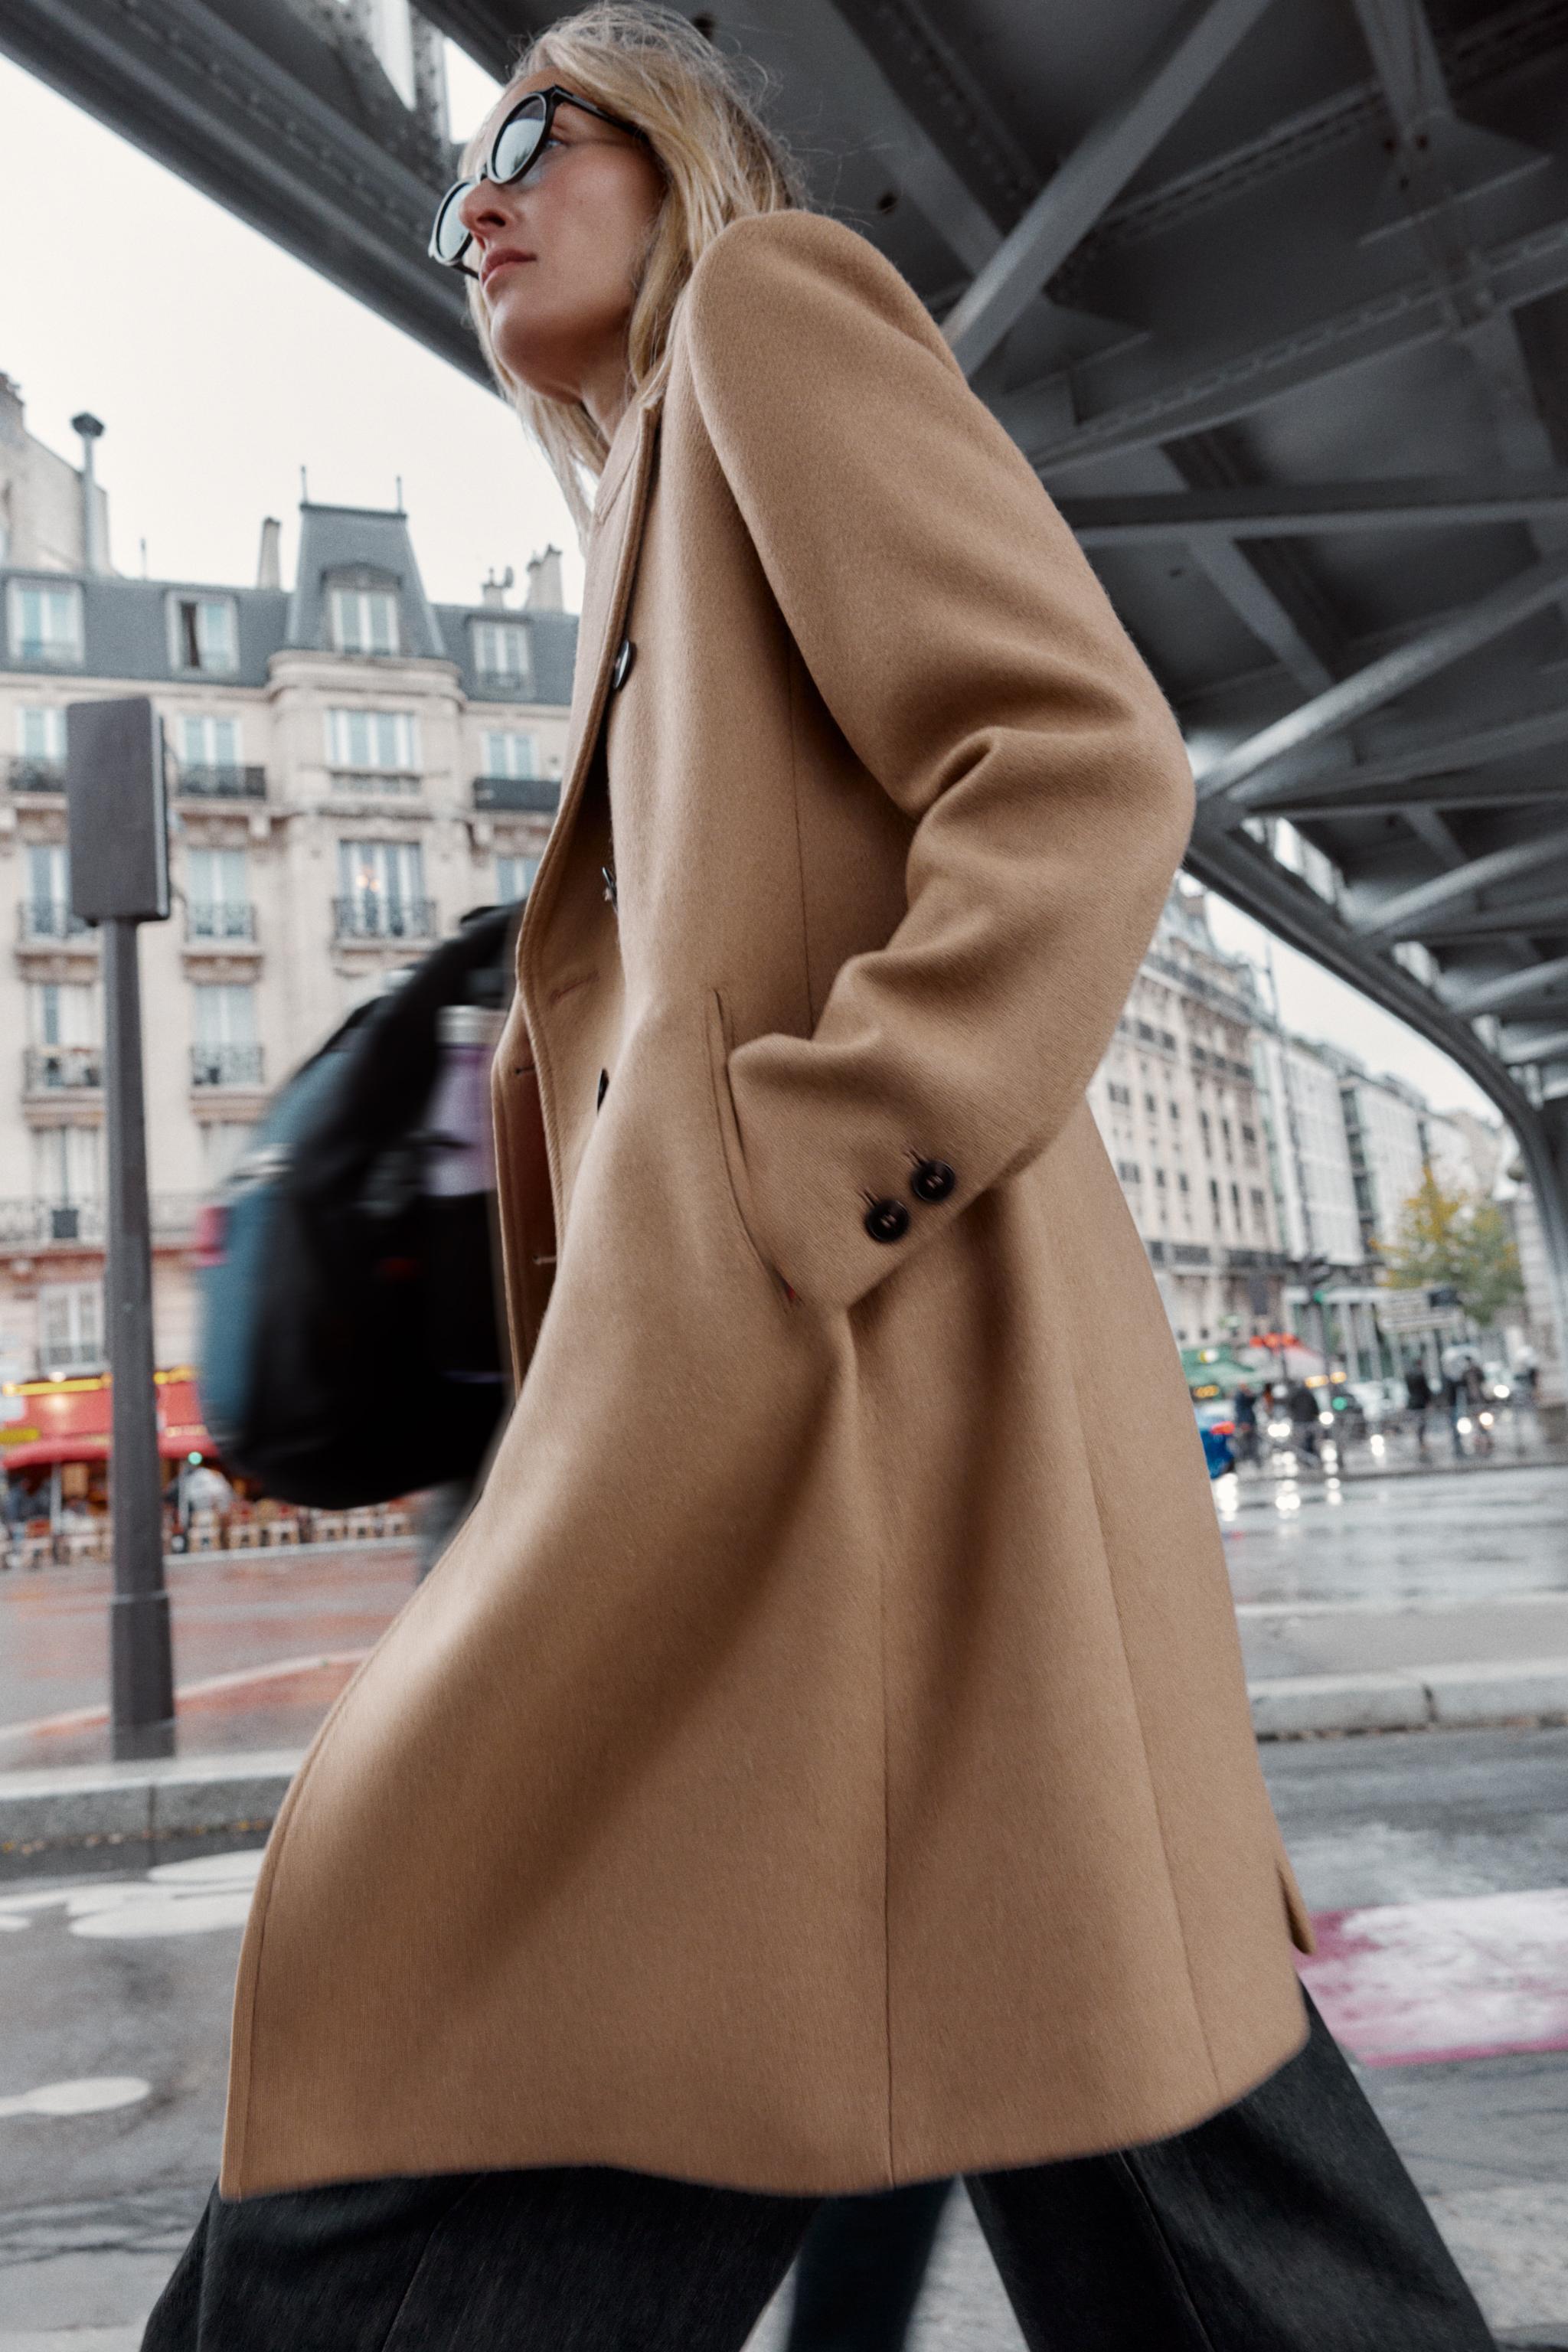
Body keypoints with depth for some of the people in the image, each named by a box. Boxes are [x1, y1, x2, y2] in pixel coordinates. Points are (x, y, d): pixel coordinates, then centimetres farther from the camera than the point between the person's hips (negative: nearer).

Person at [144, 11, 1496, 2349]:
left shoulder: (777, 301, 7)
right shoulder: (670, 537, 31)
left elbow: (1090, 761, -10)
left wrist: (800, 1177, -18)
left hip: (852, 1347, -9)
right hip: (743, 1364, 9)